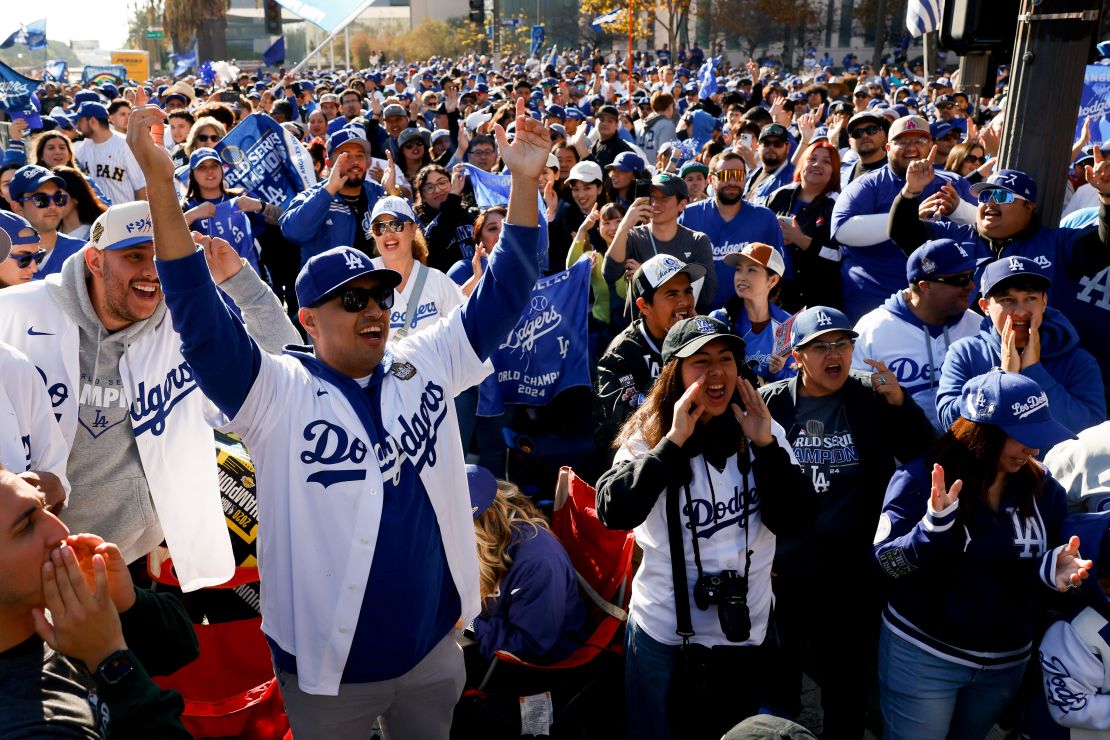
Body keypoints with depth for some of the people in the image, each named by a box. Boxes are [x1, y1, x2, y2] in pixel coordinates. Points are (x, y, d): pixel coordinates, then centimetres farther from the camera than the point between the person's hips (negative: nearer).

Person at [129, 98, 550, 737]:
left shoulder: (428, 363, -1)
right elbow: (202, 320, -26)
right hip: (327, 668, -3)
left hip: (434, 647, 4)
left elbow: (501, 294, -2)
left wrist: (525, 180, -13)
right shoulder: (277, 393, -13)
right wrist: (161, 187, -36)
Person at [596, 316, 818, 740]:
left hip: (746, 633, 3)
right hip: (664, 634, -2)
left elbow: (795, 522, -10)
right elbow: (614, 512, -25)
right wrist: (675, 441, -27)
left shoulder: (764, 432, -4)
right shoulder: (648, 435, -10)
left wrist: (766, 444, -19)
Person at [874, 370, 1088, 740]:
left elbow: (1044, 563, 6)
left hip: (1007, 661, 5)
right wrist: (934, 524, -35)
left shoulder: (1042, 486, -2)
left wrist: (1054, 567, -17)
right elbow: (887, 562, -19)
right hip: (921, 655, -5)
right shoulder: (921, 477, -16)